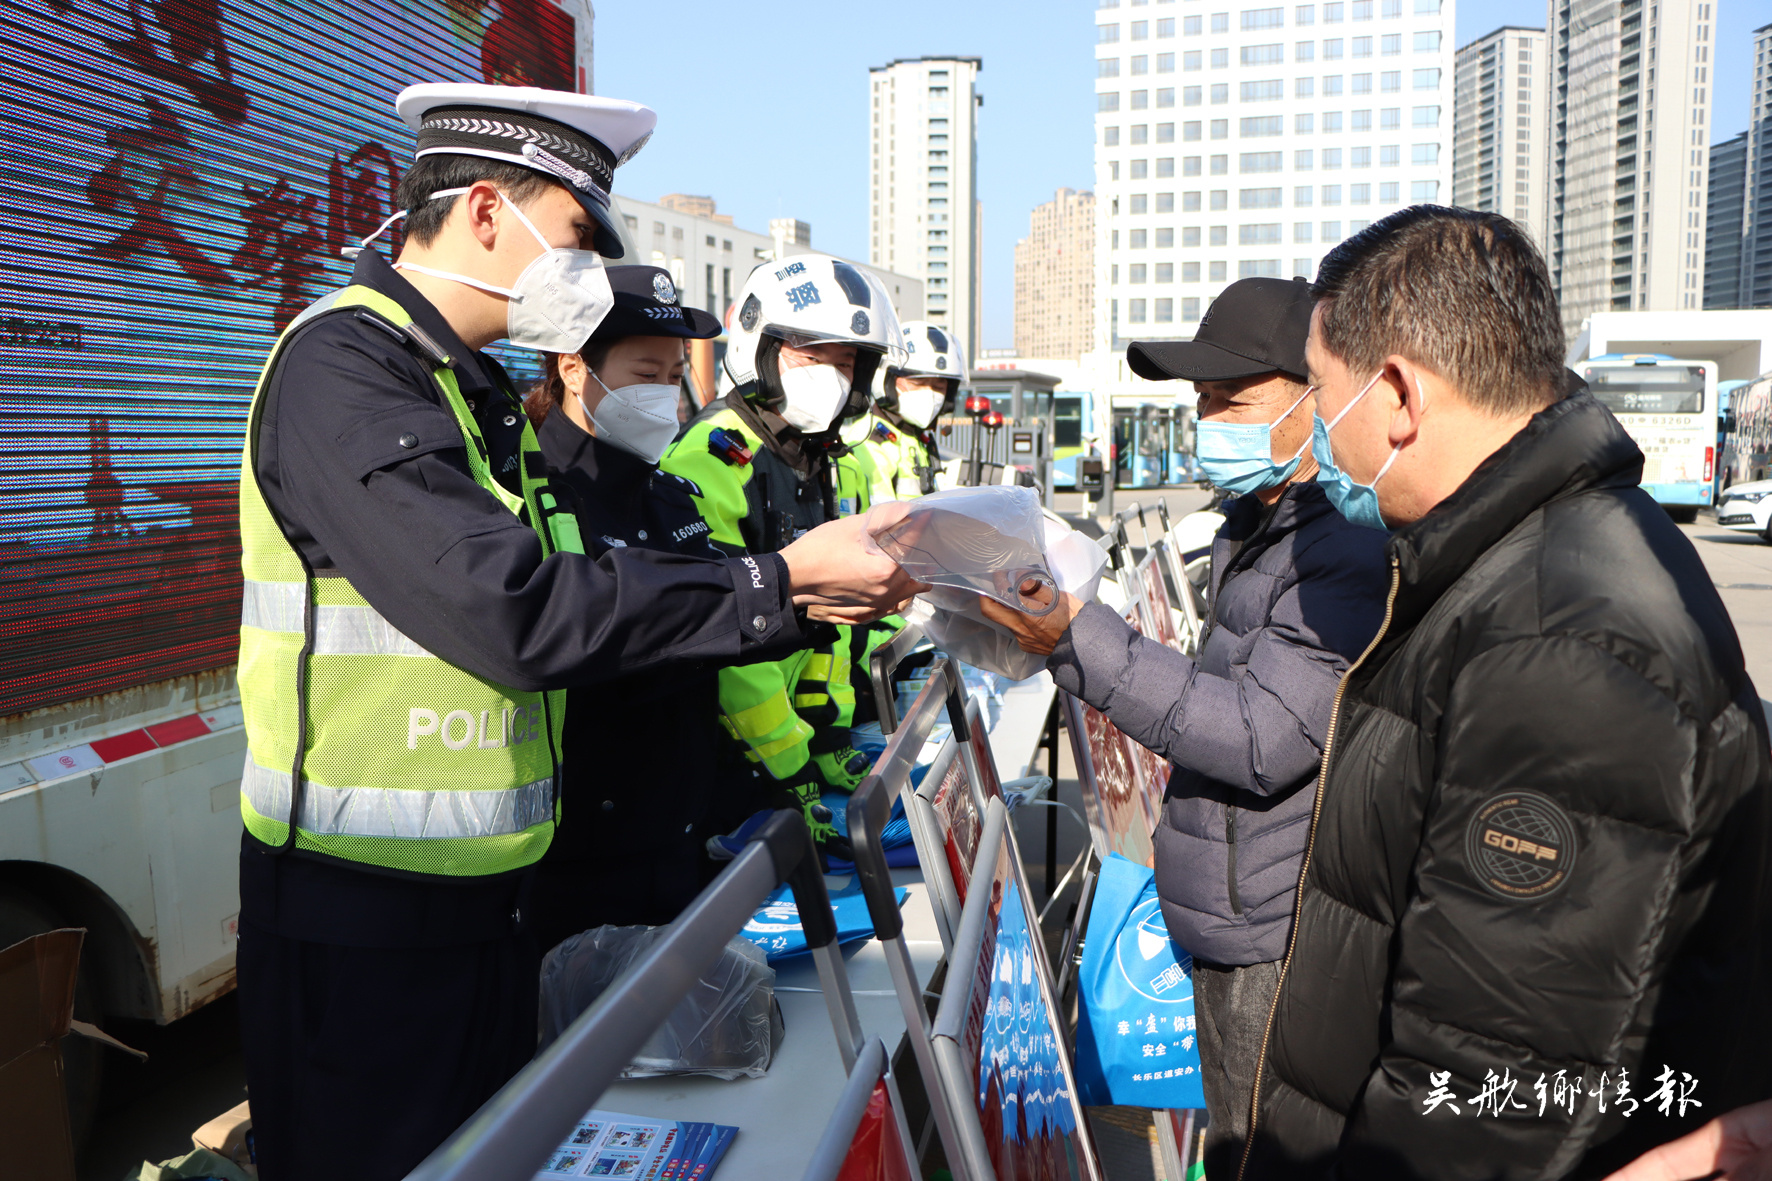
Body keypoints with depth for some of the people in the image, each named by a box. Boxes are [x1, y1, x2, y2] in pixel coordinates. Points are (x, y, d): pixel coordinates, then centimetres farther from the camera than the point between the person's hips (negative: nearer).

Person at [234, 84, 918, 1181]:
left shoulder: (478, 391, 12)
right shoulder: (343, 370, -18)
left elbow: (597, 585, 9)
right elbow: (515, 611, -30)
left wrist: (812, 602, 0)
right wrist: (779, 581, -23)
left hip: (482, 894, 9)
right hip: (361, 919, -9)